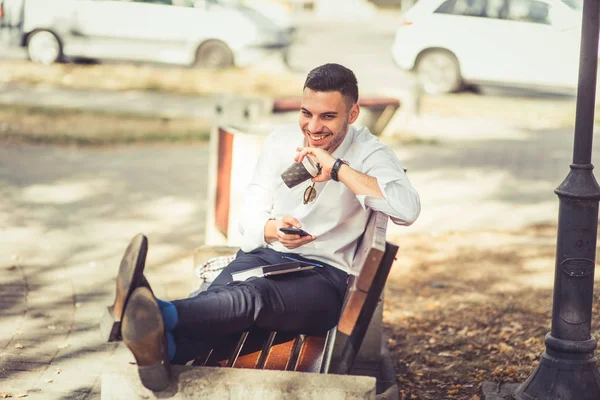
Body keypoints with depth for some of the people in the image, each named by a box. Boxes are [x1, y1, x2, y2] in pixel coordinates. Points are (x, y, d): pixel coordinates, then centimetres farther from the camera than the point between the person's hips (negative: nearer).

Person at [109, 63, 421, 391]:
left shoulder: (370, 155, -2)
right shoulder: (280, 142, 11)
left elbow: (408, 210, -23)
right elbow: (248, 219, 9)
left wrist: (337, 167, -25)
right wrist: (274, 229, -16)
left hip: (324, 276, -4)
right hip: (264, 254, 4)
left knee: (255, 294, -37)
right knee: (219, 294, -32)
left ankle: (161, 317, -65)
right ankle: (161, 348, -64)